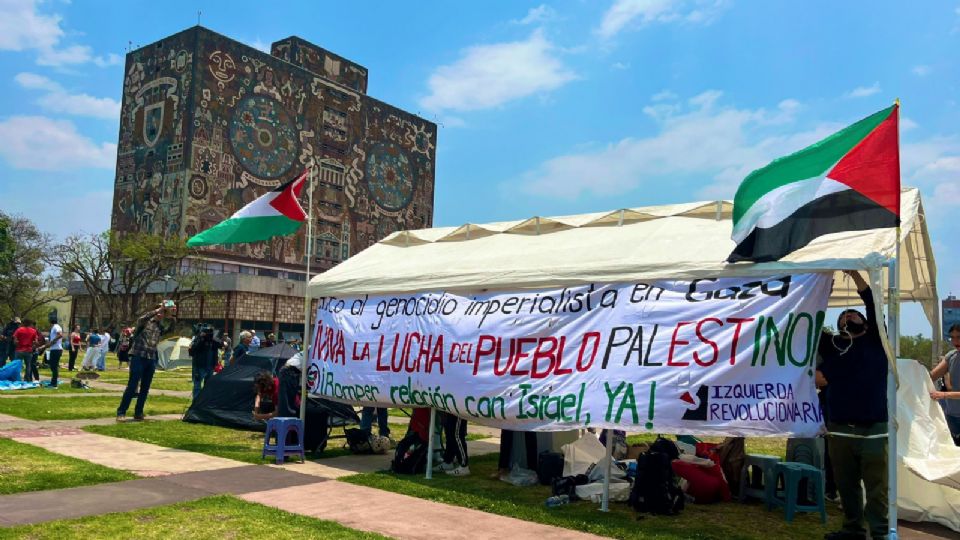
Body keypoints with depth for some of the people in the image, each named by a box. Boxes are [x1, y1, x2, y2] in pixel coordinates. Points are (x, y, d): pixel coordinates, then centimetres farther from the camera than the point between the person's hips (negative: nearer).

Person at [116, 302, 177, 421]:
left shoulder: (160, 327, 13)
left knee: (145, 388, 8)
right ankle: (121, 412, -2)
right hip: (138, 357, -6)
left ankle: (138, 413, 16)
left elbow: (170, 328, 0)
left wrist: (173, 316, -14)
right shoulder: (146, 322, -4)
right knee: (132, 386, -8)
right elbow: (141, 319, -26)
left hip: (151, 360, 6)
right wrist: (159, 309, -29)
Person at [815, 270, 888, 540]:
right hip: (839, 428, 3)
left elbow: (874, 306, -3)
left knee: (876, 486, 2)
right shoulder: (830, 344, 12)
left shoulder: (875, 341, 8)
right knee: (846, 484, 12)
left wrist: (855, 275, -7)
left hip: (873, 429, -2)